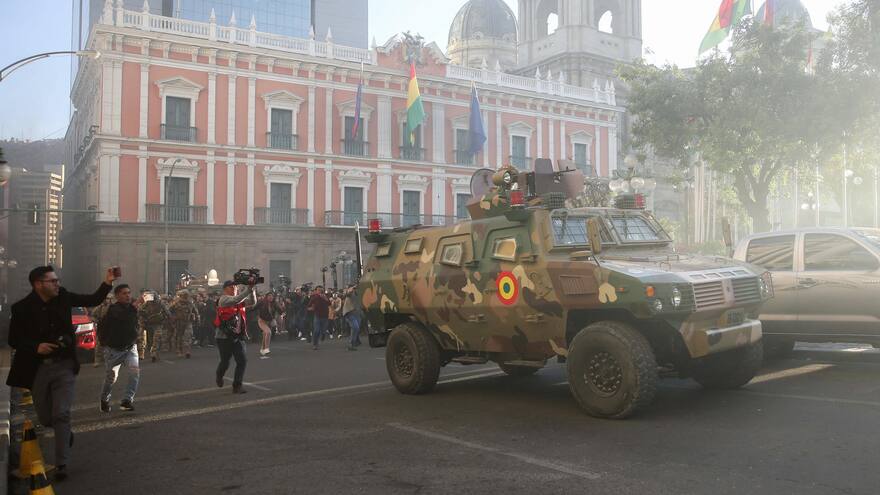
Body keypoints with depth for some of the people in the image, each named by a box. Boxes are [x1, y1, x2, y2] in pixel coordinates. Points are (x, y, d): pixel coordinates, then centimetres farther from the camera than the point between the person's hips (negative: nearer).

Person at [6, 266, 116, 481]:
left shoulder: (63, 297, -3)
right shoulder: (22, 308, -10)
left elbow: (93, 301, 6)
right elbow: (13, 339, -3)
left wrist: (107, 283, -10)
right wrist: (36, 347, -20)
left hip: (64, 366, 0)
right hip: (37, 368, 0)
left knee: (61, 414, -8)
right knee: (45, 417, 13)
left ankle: (61, 464, -4)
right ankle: (65, 433, 45)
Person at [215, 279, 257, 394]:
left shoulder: (240, 300, 8)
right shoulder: (223, 299, -10)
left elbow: (253, 302, -6)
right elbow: (236, 300, -30)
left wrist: (251, 289, -19)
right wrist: (248, 290, -33)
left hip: (239, 336, 5)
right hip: (224, 337, -5)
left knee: (242, 361, -6)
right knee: (225, 362, 9)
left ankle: (237, 386, 3)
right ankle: (219, 376, 43)